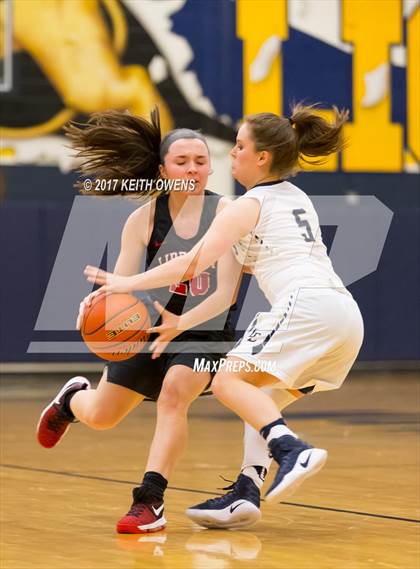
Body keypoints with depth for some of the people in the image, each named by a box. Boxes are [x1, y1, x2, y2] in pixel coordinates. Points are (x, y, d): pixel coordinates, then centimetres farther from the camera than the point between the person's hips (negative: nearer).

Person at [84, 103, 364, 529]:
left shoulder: (248, 206, 3)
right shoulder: (298, 199, 27)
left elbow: (191, 264, -4)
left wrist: (128, 283, 0)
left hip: (306, 305, -9)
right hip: (346, 312, 9)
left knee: (229, 381, -13)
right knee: (259, 397, 18)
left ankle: (292, 452, -34)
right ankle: (244, 494, 8)